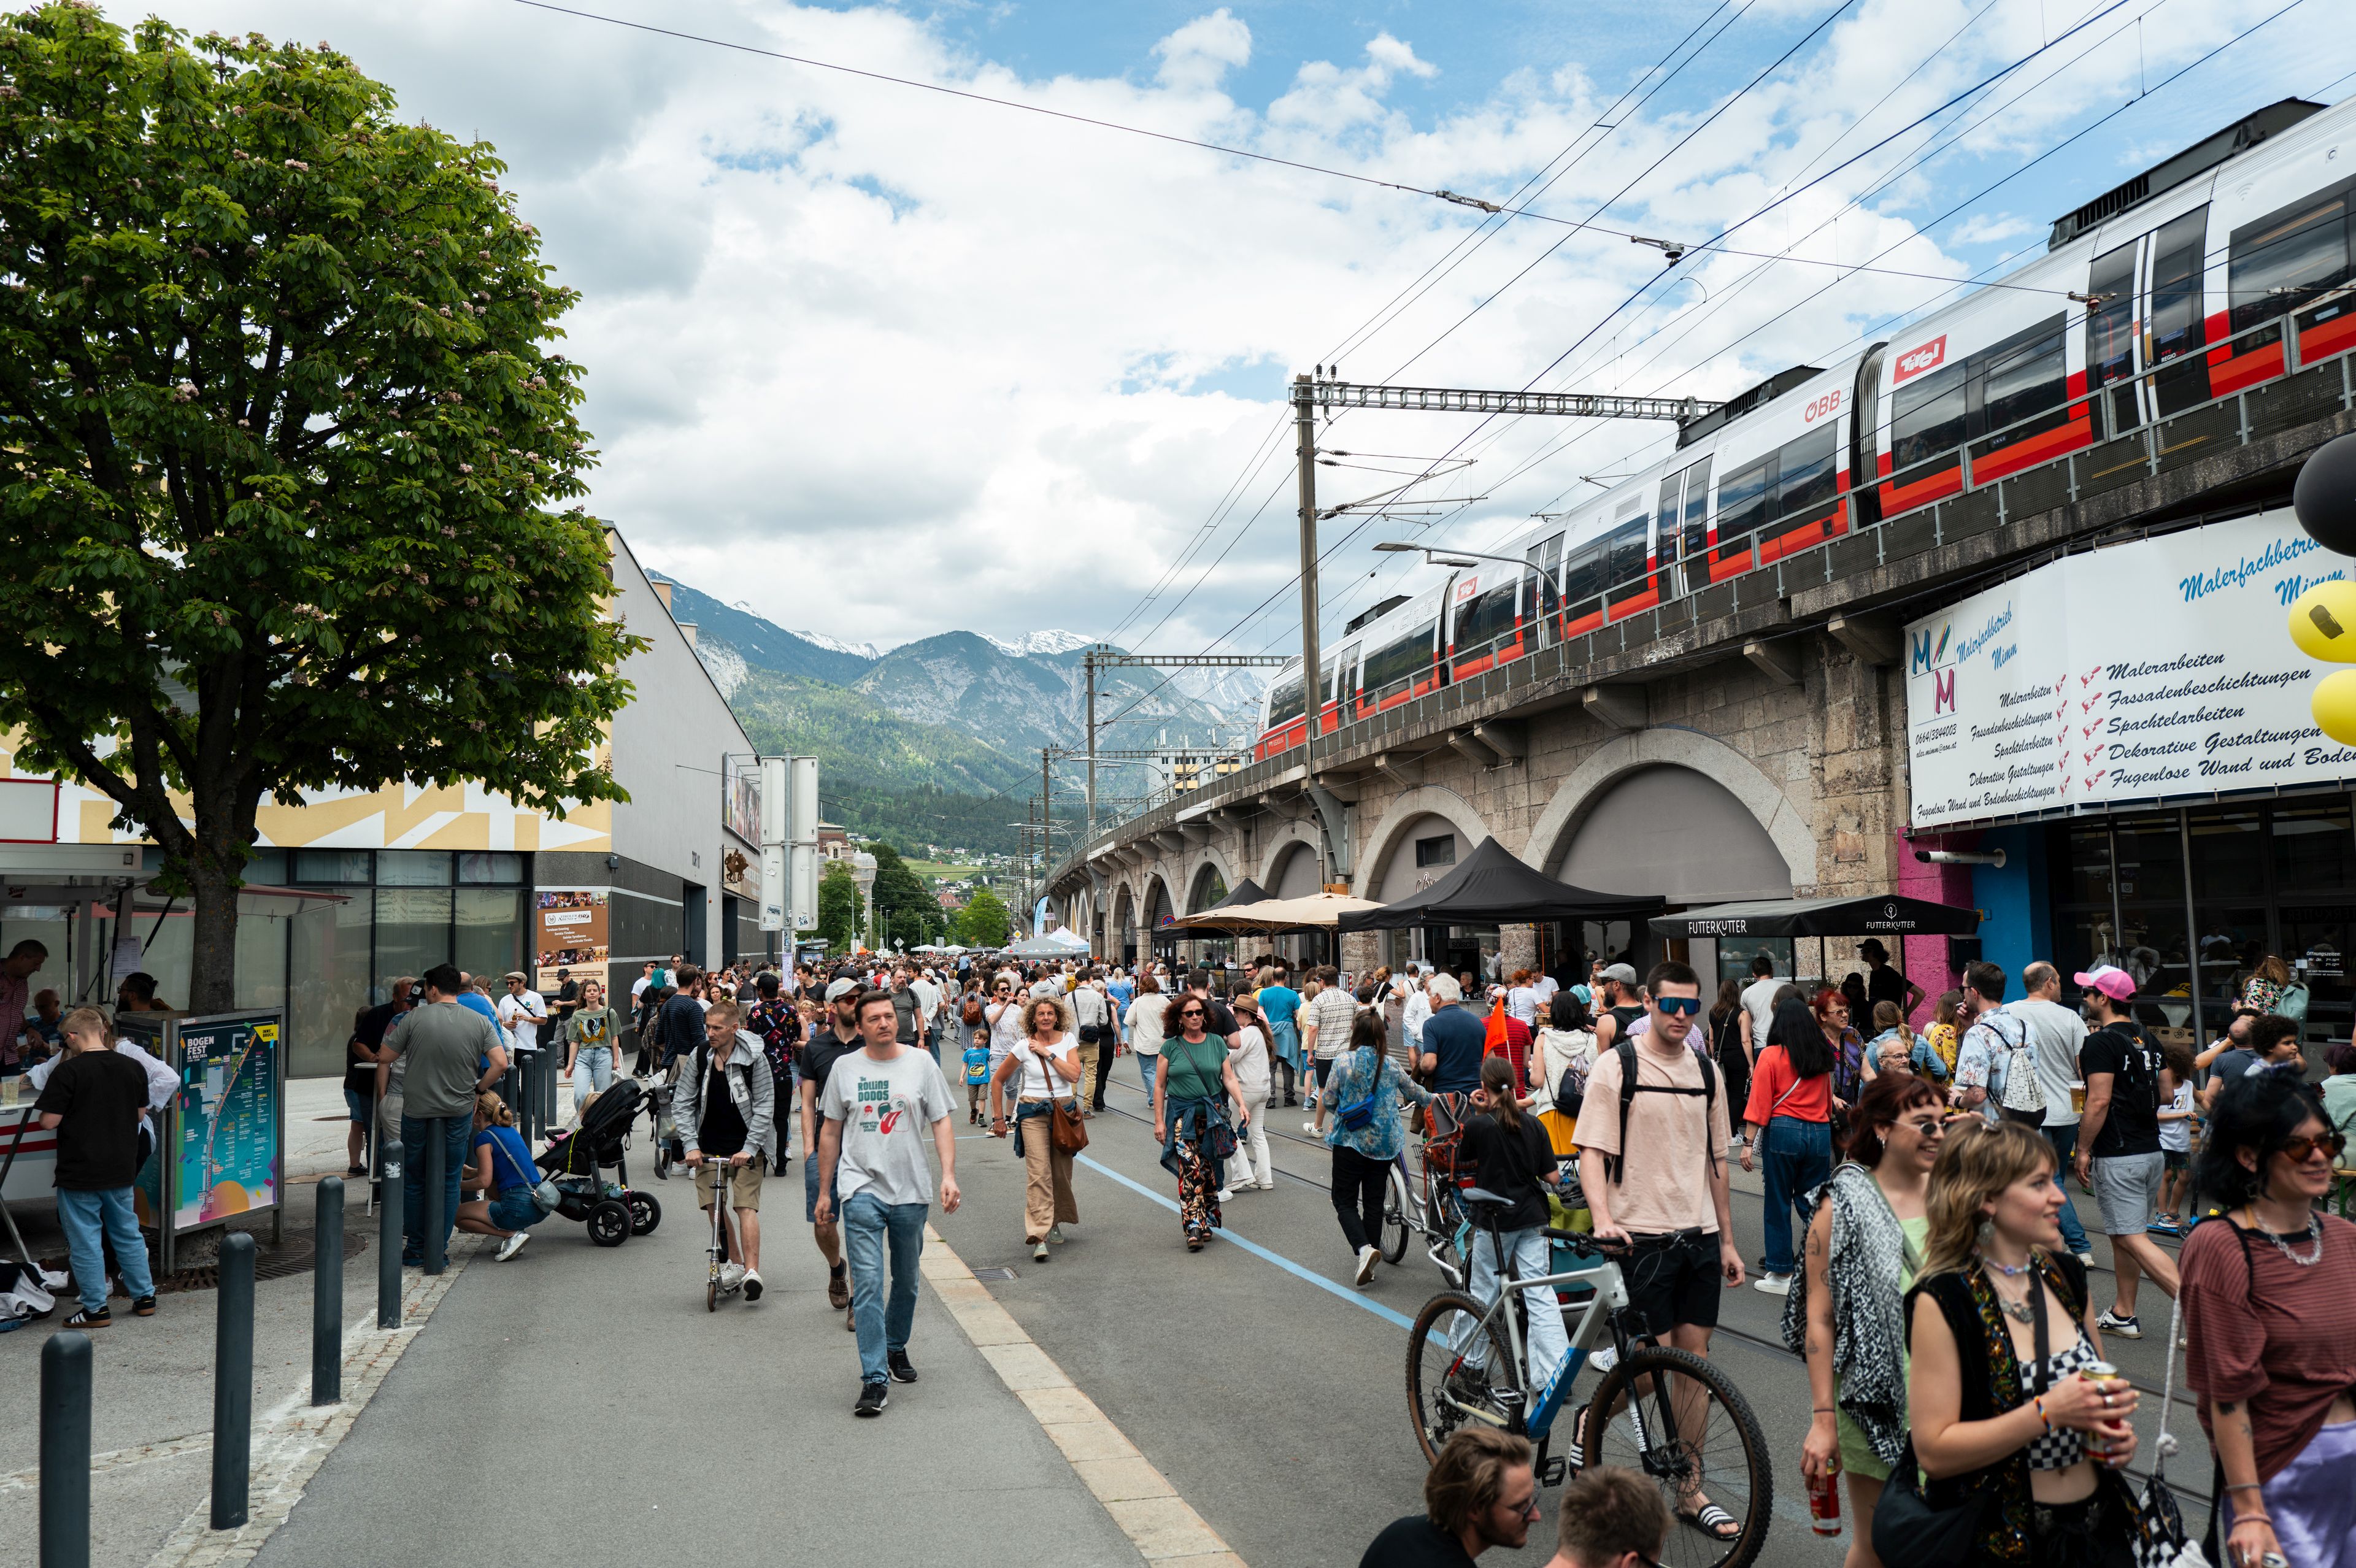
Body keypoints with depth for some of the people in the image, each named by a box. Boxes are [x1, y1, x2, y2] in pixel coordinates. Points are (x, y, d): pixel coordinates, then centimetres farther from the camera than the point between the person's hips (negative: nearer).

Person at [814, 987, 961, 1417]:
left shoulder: (920, 1063, 1)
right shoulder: (845, 1068, 2)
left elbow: (941, 1123, 2)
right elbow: (830, 1132, 10)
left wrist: (949, 1175, -11)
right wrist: (824, 1192, 10)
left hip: (911, 1190, 2)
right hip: (861, 1189, -1)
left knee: (906, 1281, 16)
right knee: (868, 1284, -11)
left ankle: (896, 1348, 39)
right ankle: (875, 1379, -9)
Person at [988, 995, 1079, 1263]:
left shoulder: (1068, 1040, 2)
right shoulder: (1024, 1047, -4)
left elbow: (1074, 1075, -11)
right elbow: (998, 1080, 5)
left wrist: (1048, 1053, -14)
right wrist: (998, 1117, 4)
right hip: (1033, 1112, -3)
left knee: (1061, 1172, 9)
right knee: (1039, 1173, -13)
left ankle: (1055, 1222, 33)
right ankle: (1039, 1237, -17)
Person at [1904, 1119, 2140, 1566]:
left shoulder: (2066, 1275, 3)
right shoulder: (1941, 1301, -18)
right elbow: (1933, 1451, -21)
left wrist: (2116, 1429, -2)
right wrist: (2047, 1412, -25)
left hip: (2098, 1527, 6)